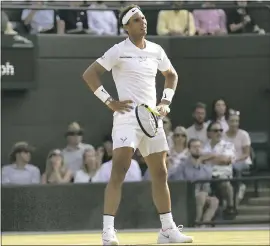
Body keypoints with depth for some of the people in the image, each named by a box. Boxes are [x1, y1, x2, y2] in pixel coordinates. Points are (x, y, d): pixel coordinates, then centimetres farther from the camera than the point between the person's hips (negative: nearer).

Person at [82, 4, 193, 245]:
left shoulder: (156, 51, 11)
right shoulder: (119, 51, -6)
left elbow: (172, 75, 28)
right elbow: (89, 74, -8)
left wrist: (166, 102, 14)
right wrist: (110, 102, -13)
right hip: (128, 117, -6)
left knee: (160, 174, 10)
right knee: (119, 172, -17)